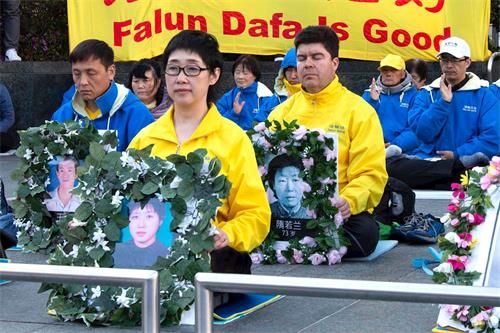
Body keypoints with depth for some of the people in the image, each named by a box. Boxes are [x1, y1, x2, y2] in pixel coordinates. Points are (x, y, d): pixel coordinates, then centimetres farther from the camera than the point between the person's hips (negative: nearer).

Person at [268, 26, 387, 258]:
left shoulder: (359, 111, 7)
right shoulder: (282, 112, 20)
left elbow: (370, 173, -1)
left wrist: (349, 201, -22)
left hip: (337, 212, 0)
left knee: (364, 232, -35)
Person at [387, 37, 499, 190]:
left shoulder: (484, 96, 7)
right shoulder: (426, 94, 15)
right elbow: (423, 133, -1)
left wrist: (457, 154, -11)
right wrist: (444, 102, -6)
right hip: (427, 161, 6)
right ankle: (462, 163, -29)